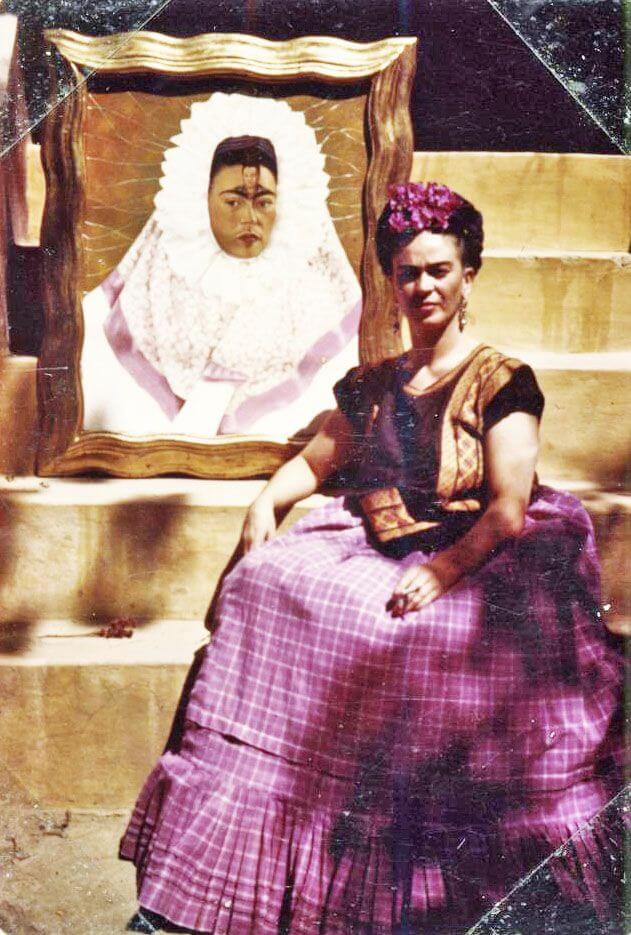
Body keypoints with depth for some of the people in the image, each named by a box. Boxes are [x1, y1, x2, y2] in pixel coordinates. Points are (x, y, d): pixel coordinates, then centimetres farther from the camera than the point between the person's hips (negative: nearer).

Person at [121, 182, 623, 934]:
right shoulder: (370, 385, 19)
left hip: (471, 569, -5)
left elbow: (509, 509, -9)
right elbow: (316, 459, 26)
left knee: (414, 638, -35)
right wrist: (268, 500, 5)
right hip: (368, 557, 5)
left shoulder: (502, 383, 1)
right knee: (266, 583, -20)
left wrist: (441, 569, -25)